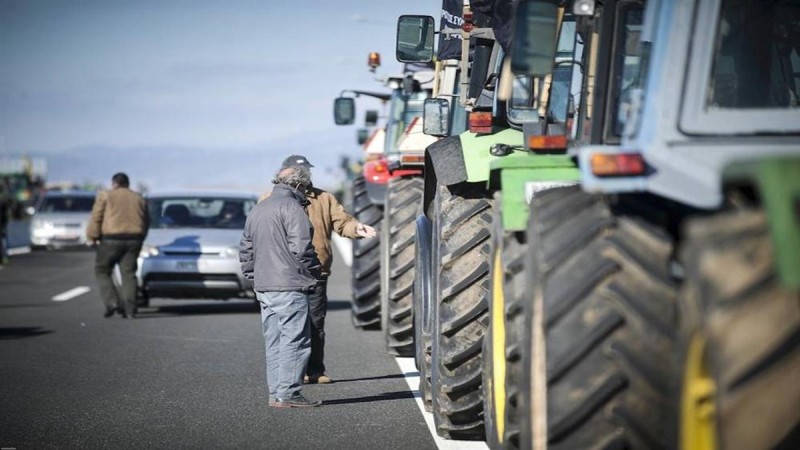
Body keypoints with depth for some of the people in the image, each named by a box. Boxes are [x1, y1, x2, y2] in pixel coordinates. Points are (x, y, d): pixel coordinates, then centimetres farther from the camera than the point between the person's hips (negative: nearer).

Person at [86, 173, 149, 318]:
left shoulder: (105, 195, 5)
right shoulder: (139, 199, 17)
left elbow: (96, 218, -2)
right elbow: (146, 222, 17)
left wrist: (91, 237, 4)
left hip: (111, 239, -4)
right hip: (134, 239, 4)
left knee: (102, 271, 8)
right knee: (129, 274, 6)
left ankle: (111, 302, -9)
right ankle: (129, 309, -2)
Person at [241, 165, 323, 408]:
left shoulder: (257, 210, 19)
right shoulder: (292, 208, -9)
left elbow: (245, 250, 22)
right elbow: (301, 247, -17)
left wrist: (254, 278, 23)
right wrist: (314, 272, -4)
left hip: (263, 287, 9)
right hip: (289, 287, -8)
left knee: (274, 342, 12)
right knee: (295, 341, -5)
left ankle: (276, 393, 13)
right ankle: (288, 394, -8)